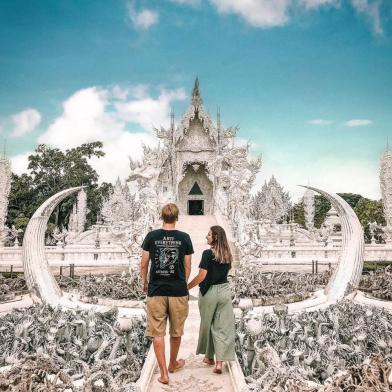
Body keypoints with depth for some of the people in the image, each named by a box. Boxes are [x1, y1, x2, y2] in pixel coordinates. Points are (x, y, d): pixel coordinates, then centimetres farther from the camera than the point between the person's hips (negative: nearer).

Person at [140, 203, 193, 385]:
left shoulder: (151, 236, -3)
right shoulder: (184, 238, -3)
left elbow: (143, 264, 1)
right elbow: (187, 267, 3)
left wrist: (144, 283, 18)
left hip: (156, 290, 0)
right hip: (178, 291, 1)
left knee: (158, 333, 9)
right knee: (176, 332, 19)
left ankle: (164, 373, 10)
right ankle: (173, 364, 37)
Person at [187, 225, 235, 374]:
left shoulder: (208, 253, -15)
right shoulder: (227, 254, 4)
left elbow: (201, 276, -18)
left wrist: (187, 287, -8)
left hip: (209, 292, -4)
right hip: (224, 290, 4)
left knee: (207, 324, 15)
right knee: (223, 326, 5)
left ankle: (209, 357, 29)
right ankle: (219, 362, 2)